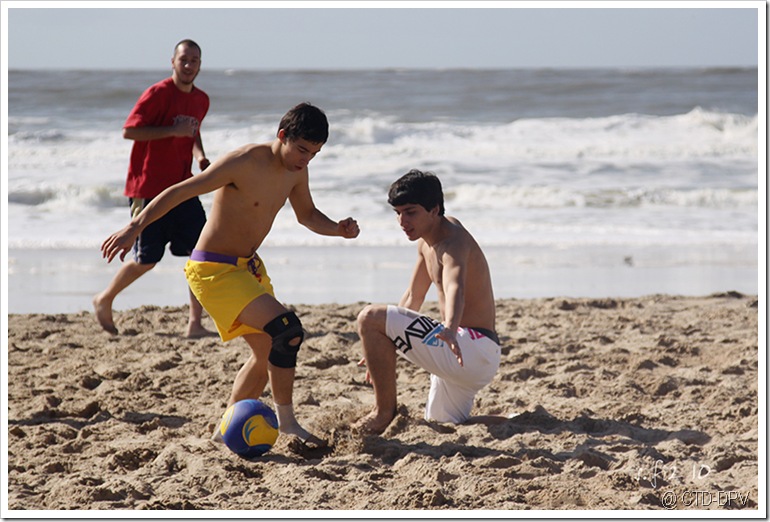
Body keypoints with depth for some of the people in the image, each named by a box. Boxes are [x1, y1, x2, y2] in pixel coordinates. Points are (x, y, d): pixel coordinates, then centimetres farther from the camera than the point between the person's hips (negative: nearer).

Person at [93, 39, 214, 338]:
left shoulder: (201, 100, 11)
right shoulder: (158, 94, -12)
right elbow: (129, 130, -18)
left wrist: (200, 155, 10)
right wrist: (174, 130, -23)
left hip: (181, 188, 6)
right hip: (149, 190, -6)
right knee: (147, 260, 1)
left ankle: (195, 324, -4)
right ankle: (104, 300, 26)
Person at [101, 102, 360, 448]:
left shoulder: (296, 170, 1)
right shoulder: (245, 162, -23)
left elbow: (307, 215, 19)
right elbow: (179, 192, -22)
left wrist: (338, 229, -2)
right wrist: (134, 228, -30)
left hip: (248, 266, 9)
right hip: (213, 269, -9)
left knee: (268, 353, 17)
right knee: (287, 329, -22)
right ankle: (286, 422, -10)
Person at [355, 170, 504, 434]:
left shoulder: (453, 242, -18)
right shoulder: (427, 239, 13)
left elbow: (455, 289, -41)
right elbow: (413, 297, 25)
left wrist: (450, 330, -61)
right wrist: (382, 349, 28)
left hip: (473, 349, -11)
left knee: (370, 318, -19)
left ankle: (384, 411, -8)